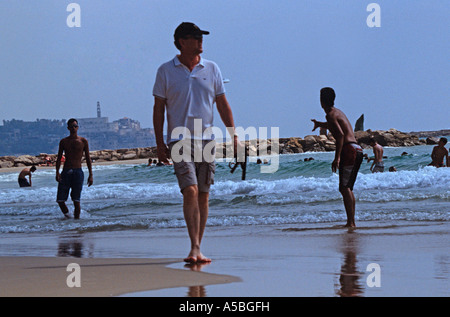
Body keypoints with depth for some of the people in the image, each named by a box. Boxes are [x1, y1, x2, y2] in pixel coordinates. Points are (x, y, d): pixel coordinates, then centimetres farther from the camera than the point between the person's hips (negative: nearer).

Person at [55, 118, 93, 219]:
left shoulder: (83, 141, 5)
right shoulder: (63, 142, 9)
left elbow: (88, 159, 6)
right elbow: (59, 158, 9)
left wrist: (91, 175, 1)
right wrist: (57, 173, -5)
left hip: (78, 172, -2)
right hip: (66, 172, 2)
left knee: (76, 201, -6)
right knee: (60, 200, -3)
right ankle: (67, 216, 20)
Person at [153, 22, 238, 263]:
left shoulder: (211, 69, 10)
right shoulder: (166, 71, 3)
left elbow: (223, 105, 13)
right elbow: (159, 108, 4)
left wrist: (233, 135, 4)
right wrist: (160, 143, -2)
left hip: (206, 139, 3)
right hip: (179, 141, -3)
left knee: (203, 195, 4)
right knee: (190, 191, -17)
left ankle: (198, 249, 13)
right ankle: (194, 248, -19)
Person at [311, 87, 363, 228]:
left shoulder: (331, 114, -6)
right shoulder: (338, 112, 22)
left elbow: (340, 134, -20)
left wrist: (337, 157, -24)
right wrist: (319, 124, 64)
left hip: (349, 150, -9)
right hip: (357, 150, 9)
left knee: (345, 187, -11)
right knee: (348, 188, 15)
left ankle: (350, 222, -17)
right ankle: (351, 221, 17)